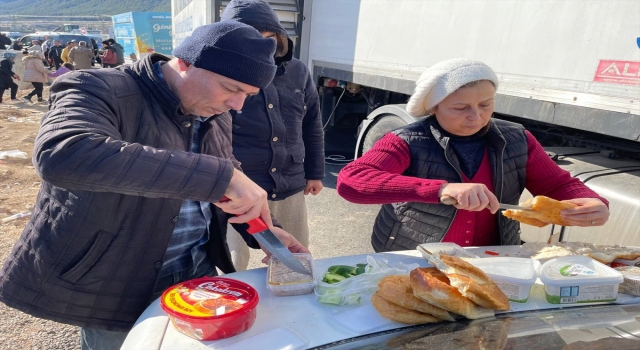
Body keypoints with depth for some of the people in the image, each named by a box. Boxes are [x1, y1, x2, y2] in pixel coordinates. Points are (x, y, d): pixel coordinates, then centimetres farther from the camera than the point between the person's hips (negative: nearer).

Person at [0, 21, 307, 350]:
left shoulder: (214, 114, 0)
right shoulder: (98, 90, -21)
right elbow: (61, 156, -42)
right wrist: (219, 175, -45)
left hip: (198, 273, 6)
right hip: (114, 289, -5)